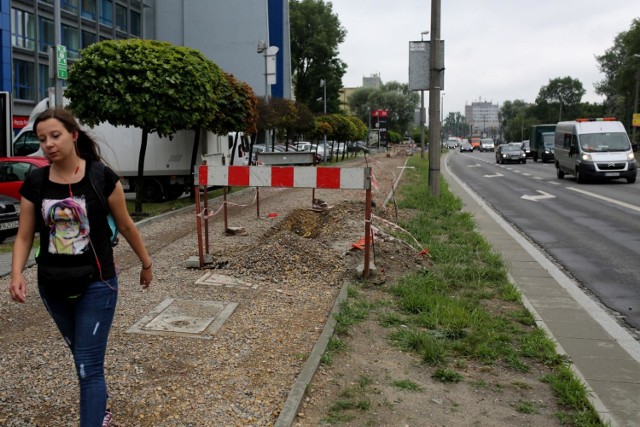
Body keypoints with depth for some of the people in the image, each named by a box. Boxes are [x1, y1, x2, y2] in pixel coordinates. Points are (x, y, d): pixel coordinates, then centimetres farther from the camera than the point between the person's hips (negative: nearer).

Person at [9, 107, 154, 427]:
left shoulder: (101, 177, -11)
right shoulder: (34, 183, -3)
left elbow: (125, 226, 0)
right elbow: (24, 236, 1)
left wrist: (146, 264, 10)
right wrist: (16, 274, -16)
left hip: (96, 284, -4)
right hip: (53, 287, 4)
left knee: (89, 367, -5)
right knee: (83, 359, 21)